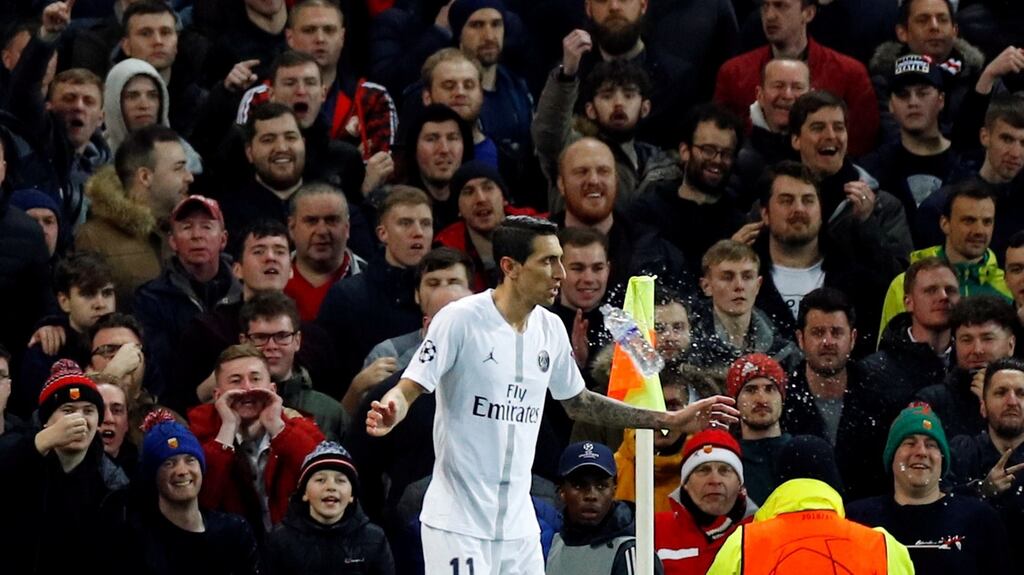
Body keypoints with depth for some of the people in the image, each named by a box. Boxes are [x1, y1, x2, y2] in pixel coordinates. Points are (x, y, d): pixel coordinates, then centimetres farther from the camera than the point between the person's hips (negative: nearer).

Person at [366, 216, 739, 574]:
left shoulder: (551, 329, 8)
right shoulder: (461, 319, -11)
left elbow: (579, 403, 22)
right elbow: (409, 389, -12)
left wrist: (671, 420, 20)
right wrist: (390, 413, -36)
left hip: (518, 523, 7)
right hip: (457, 521, -6)